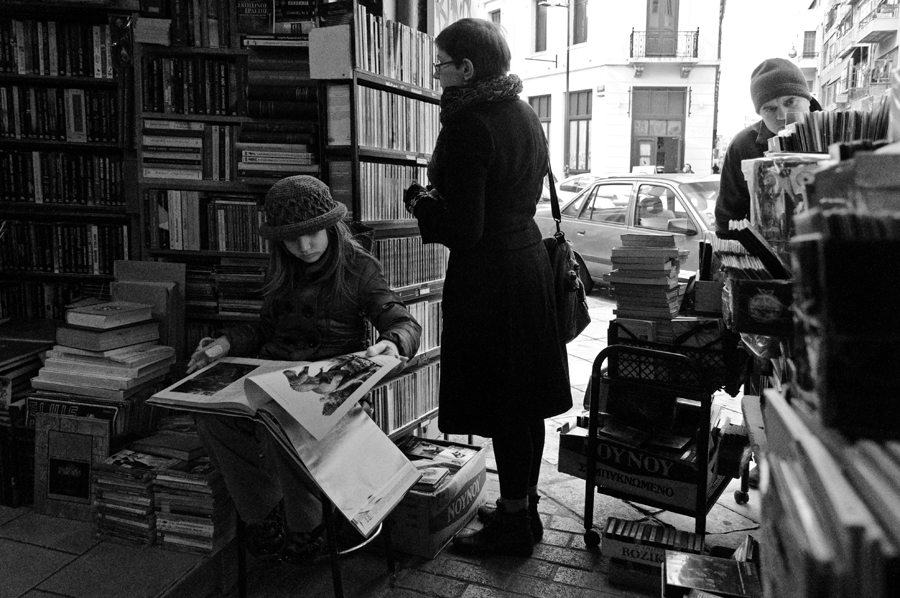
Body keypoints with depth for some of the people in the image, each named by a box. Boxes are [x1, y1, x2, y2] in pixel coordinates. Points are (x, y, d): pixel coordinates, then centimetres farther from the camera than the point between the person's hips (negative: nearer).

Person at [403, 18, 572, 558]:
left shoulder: (468, 127, -19)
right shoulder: (524, 113, 9)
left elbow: (463, 229, -21)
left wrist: (420, 203, -3)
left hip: (489, 274, -9)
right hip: (529, 256, 9)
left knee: (501, 400, 3)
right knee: (525, 397, 16)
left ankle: (515, 521, 18)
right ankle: (524, 504, 32)